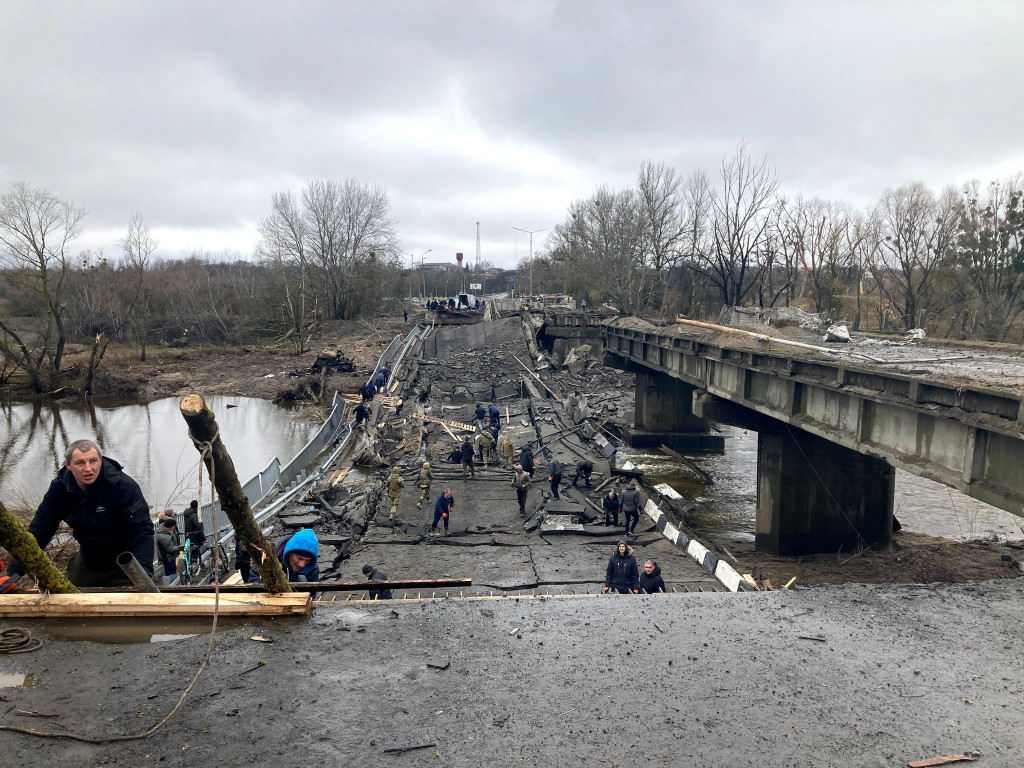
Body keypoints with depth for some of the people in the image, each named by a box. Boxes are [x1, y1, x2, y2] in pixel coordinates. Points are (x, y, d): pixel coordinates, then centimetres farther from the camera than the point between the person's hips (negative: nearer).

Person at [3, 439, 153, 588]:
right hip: (87, 562, 5)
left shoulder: (124, 486, -26)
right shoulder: (59, 488, -11)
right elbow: (38, 531, -9)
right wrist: (15, 571, -19)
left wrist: (144, 570, -44)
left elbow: (142, 530, -30)